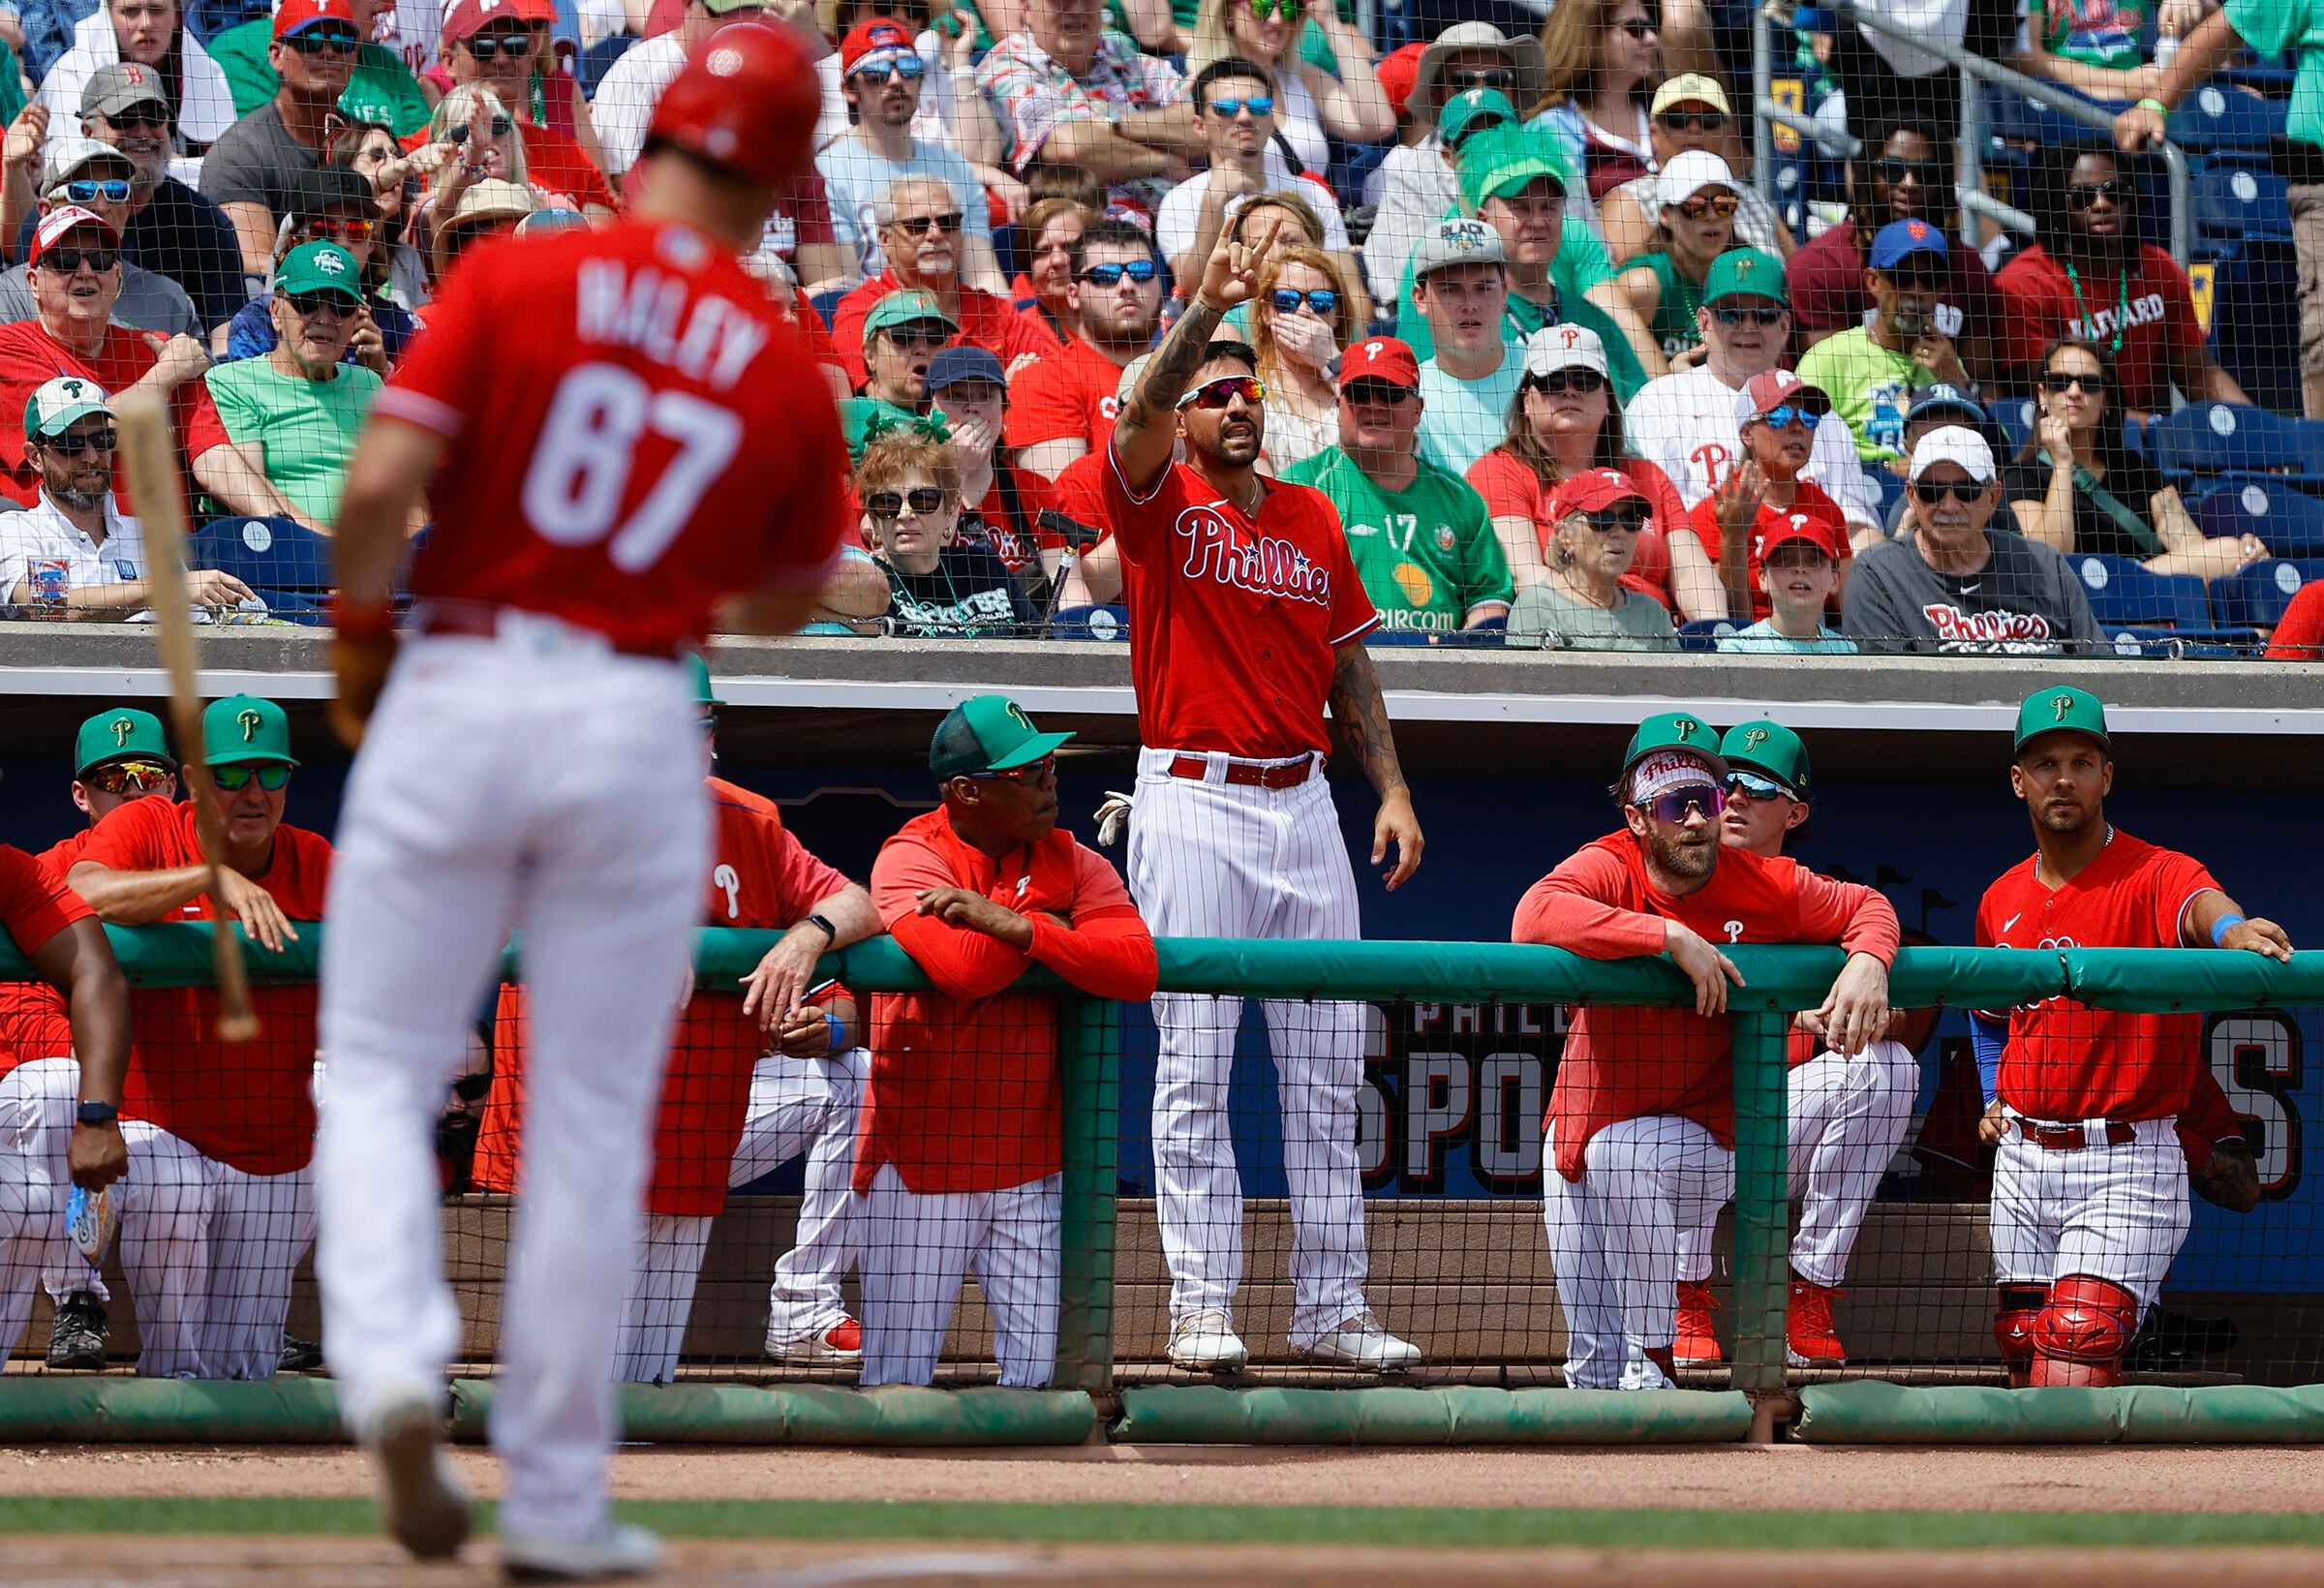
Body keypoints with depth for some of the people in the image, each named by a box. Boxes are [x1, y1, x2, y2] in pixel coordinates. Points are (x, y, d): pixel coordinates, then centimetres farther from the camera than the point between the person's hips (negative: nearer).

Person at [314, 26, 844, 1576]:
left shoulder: (514, 279, -4)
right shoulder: (789, 372, 2)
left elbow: (383, 484, -12)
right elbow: (788, 604, 13)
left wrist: (357, 637, 4)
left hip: (456, 695, -1)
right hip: (638, 728, 1)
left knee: (381, 1070, 10)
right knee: (592, 1120, 9)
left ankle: (392, 1367, -16)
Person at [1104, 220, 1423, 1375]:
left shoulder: (1313, 519, 15)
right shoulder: (1160, 501, 0)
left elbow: (1349, 664, 18)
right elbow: (1141, 416, -21)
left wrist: (1392, 788, 10)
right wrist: (1204, 311, -34)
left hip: (1304, 803, 5)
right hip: (1193, 806, -5)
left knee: (1325, 1075, 5)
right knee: (1194, 1073, -4)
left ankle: (1330, 1305, 9)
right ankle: (1201, 1309, -2)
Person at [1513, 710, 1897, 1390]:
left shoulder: (1764, 885, -10)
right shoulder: (1607, 868, -15)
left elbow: (1867, 907, 6)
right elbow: (1533, 918, -36)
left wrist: (1868, 962, -19)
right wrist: (1672, 937, -38)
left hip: (1705, 1135, -1)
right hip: (1583, 1125, 1)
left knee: (1625, 1153, -35)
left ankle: (1657, 1365, -21)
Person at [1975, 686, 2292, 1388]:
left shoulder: (2154, 876, -10)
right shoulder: (2002, 900, 9)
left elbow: (2197, 902, -36)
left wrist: (2228, 927, -59)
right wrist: (1994, 1098, 15)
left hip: (2124, 1164, -6)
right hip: (2022, 1160, 6)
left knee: (2075, 1361, -17)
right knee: (2024, 1356, 10)